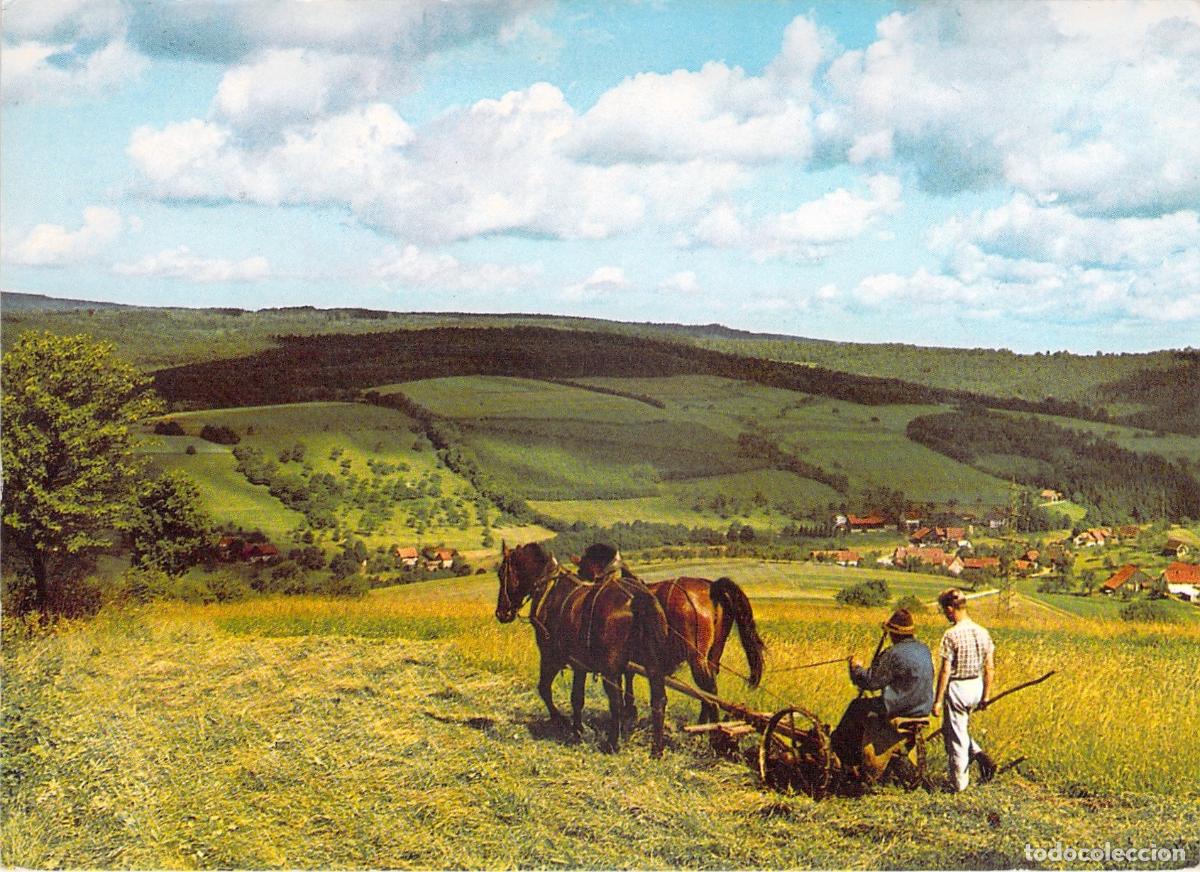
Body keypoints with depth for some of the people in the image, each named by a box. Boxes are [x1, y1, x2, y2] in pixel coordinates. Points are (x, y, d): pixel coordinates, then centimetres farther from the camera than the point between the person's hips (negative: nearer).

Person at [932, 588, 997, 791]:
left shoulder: (951, 635, -17)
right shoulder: (982, 633, 2)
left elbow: (945, 671, -16)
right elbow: (990, 668, 6)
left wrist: (938, 700, -9)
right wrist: (986, 695, 15)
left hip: (957, 688, -7)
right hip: (977, 686, 7)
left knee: (956, 735, 6)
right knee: (950, 728, 25)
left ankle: (959, 783, 15)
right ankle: (978, 755, 6)